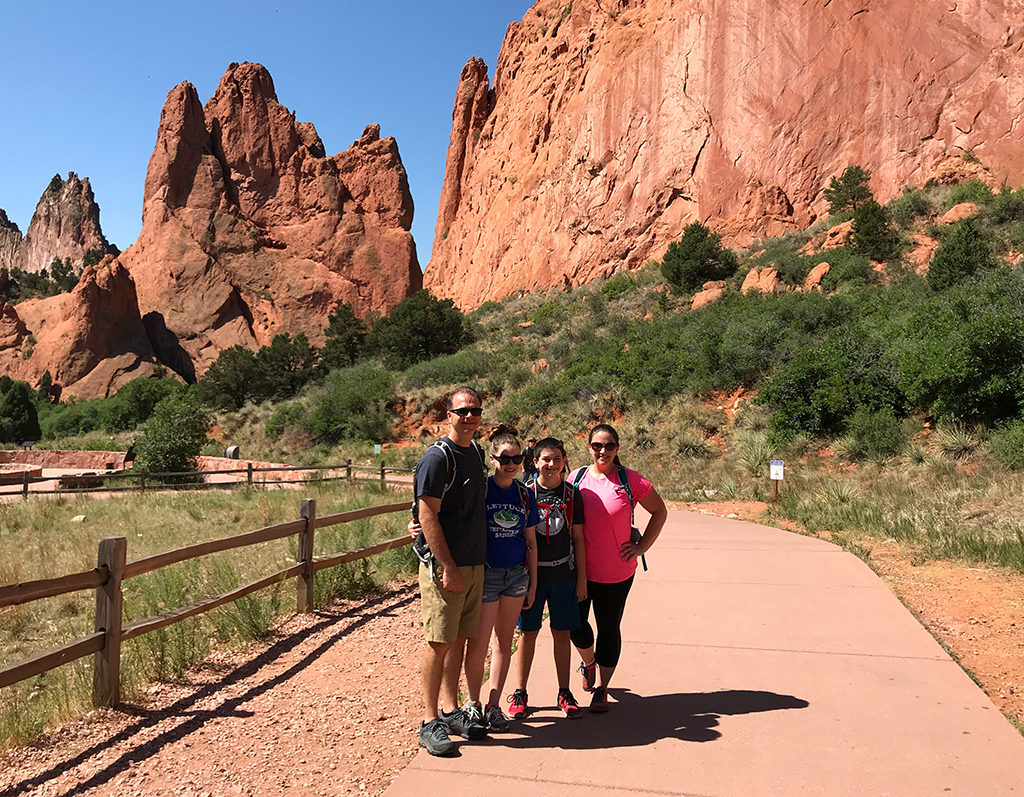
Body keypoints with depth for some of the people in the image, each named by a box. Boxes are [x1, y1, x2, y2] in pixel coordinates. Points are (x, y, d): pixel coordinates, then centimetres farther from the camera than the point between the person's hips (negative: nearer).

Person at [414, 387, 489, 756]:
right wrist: (448, 566, -18)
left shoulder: (476, 453, 12)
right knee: (439, 643, 0)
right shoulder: (437, 457, -13)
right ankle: (430, 721, 11)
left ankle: (450, 710, 27)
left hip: (474, 564, 7)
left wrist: (478, 561, 16)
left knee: (459, 640, 14)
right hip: (445, 567, -7)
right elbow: (427, 515, -16)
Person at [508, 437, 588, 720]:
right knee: (528, 632, 7)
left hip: (563, 574, 1)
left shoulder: (572, 494, 1)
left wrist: (582, 578, 4)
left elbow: (578, 539, 6)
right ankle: (520, 693, 20)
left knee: (562, 633, 8)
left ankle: (564, 693, 23)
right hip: (531, 573, -1)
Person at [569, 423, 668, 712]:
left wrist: (641, 546, -2)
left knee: (608, 628, 8)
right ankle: (589, 661, 39)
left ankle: (601, 688, 26)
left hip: (617, 572, -1)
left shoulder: (630, 480, -6)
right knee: (575, 624, 5)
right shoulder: (576, 478, 0)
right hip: (580, 569, 2)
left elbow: (660, 512, 5)